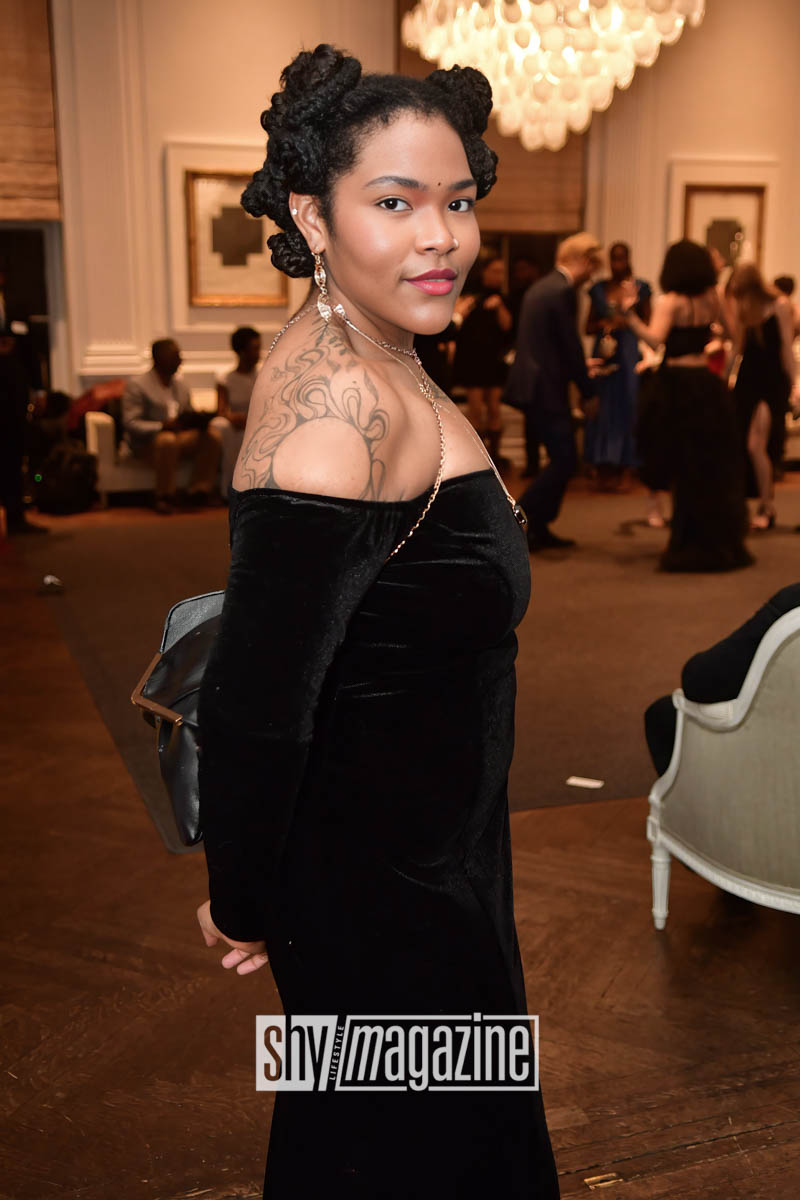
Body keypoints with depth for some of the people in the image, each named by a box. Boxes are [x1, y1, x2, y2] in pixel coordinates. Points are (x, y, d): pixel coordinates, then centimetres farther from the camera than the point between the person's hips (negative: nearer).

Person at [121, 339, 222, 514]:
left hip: (179, 436, 6)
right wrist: (163, 425, -24)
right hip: (146, 443, -6)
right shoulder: (136, 385, -3)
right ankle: (165, 497, -27)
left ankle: (199, 491, -19)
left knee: (212, 435, -20)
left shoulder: (180, 385, 18)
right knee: (168, 440, -40)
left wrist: (199, 420, -8)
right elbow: (130, 423, -12)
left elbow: (189, 416, 19)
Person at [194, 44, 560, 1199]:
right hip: (382, 881, -9)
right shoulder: (342, 398, -28)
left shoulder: (371, 363, 3)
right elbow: (252, 702, -31)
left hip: (426, 849, 9)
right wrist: (245, 906, -15)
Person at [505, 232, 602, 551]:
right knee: (564, 460, -6)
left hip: (534, 384, 10)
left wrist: (579, 367, 28)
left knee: (561, 459, 15)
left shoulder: (541, 287, 16)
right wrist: (589, 392, -8)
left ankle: (538, 529, 18)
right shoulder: (563, 291, -14)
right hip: (546, 389, -10)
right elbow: (571, 345, -15)